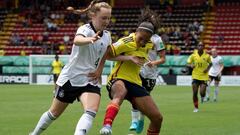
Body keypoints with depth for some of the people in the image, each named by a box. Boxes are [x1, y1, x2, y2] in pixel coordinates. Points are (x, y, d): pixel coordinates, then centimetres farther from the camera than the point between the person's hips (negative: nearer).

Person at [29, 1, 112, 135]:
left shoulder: (107, 35, 2)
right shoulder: (85, 29, -18)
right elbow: (77, 40, -44)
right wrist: (90, 39, -65)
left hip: (91, 80, 4)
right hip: (71, 78, -4)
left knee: (91, 111, -25)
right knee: (54, 113, 13)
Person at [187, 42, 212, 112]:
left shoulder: (207, 56, -5)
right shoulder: (193, 55, -4)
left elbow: (210, 63, 12)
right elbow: (188, 63, 3)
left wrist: (208, 69, -7)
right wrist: (191, 65, -20)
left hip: (204, 77, -1)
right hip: (195, 76, 1)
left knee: (202, 93, -12)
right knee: (194, 93, -4)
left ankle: (202, 96, 28)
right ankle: (196, 107, 14)